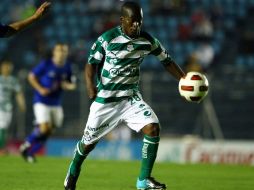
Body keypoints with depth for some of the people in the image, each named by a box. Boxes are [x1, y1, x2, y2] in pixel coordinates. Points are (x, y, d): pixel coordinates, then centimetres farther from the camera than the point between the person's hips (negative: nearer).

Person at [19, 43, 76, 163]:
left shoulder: (67, 67, 1)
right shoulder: (46, 65, -12)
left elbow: (71, 84, 11)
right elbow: (31, 76, -3)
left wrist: (69, 85, -13)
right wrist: (40, 89, -15)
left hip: (56, 103, 5)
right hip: (42, 102, -5)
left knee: (49, 131, 5)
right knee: (44, 128, -18)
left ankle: (30, 152, 21)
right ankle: (26, 146, 5)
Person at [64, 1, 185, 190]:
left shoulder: (148, 41, -7)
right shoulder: (107, 39, -16)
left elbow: (167, 61, 5)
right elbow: (92, 63, -8)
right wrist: (90, 84, -26)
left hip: (131, 98, 2)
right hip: (105, 99, -2)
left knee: (153, 128, -20)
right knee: (89, 141, 9)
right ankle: (74, 170, 42)